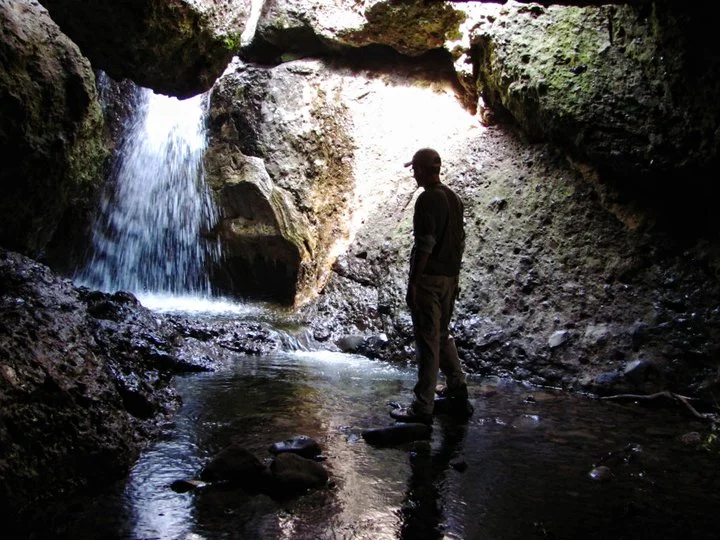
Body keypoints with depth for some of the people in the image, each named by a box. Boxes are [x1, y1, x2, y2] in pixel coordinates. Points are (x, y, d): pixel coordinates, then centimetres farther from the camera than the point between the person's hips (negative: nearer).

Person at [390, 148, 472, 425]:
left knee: (427, 342, -4)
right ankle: (458, 394, 29)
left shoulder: (428, 199, -15)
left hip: (429, 278, -9)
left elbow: (425, 245, -21)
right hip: (449, 278, 9)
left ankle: (423, 408, 4)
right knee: (443, 336, 21)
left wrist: (413, 282, -17)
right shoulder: (453, 197, 12)